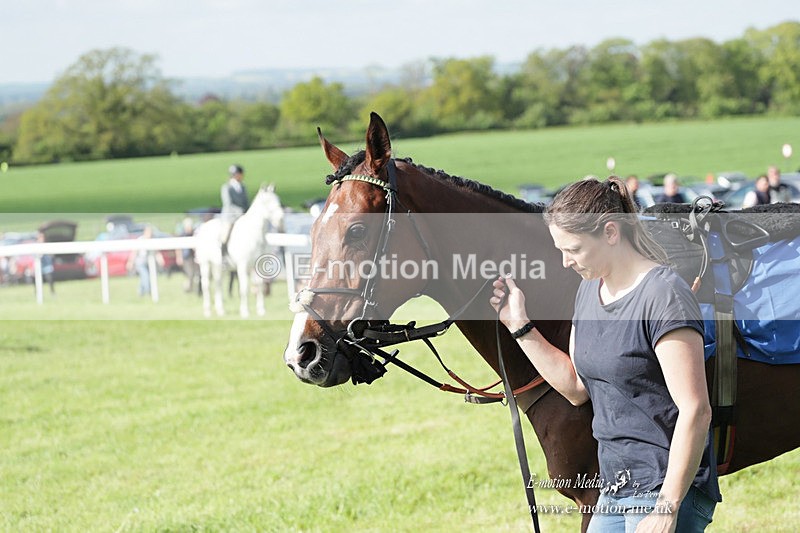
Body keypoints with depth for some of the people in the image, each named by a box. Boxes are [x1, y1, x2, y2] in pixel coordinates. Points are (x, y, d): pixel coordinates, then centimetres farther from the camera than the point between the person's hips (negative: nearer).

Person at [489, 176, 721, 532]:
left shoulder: (663, 296, -17)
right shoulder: (589, 289, 10)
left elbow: (695, 411, -20)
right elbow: (576, 387, 18)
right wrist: (519, 325, 10)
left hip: (666, 492, -9)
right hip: (615, 492, 9)